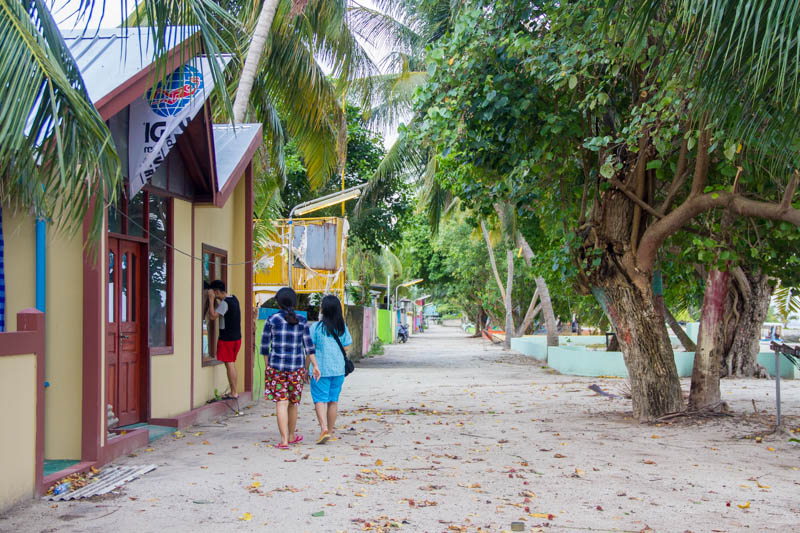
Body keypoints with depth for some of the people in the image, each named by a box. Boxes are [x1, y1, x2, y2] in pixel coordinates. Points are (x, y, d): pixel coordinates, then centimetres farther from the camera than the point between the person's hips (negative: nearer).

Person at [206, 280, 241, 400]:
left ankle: (233, 393, -3)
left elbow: (213, 316, -23)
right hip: (237, 337, 9)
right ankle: (235, 392, 16)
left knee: (229, 365, -5)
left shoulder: (225, 303, -17)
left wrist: (211, 299, -18)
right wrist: (216, 300, 17)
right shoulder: (233, 298, 10)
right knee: (232, 364, 14)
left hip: (227, 338, -9)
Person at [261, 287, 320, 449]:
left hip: (276, 365, -2)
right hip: (296, 366, 2)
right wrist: (314, 365, 1)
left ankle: (284, 440, -11)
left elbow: (264, 345, 1)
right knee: (293, 402, 16)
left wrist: (267, 365, 12)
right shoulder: (302, 321, 1)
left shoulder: (272, 320, -3)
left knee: (281, 403, -3)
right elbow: (308, 345, -1)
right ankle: (292, 436, 31)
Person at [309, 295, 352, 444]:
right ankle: (330, 432, 19)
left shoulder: (316, 327, -9)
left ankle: (324, 429, -18)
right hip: (338, 370, 4)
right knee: (333, 400, 12)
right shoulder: (342, 327, 3)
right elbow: (346, 348, 6)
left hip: (321, 369, -4)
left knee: (320, 399, -1)